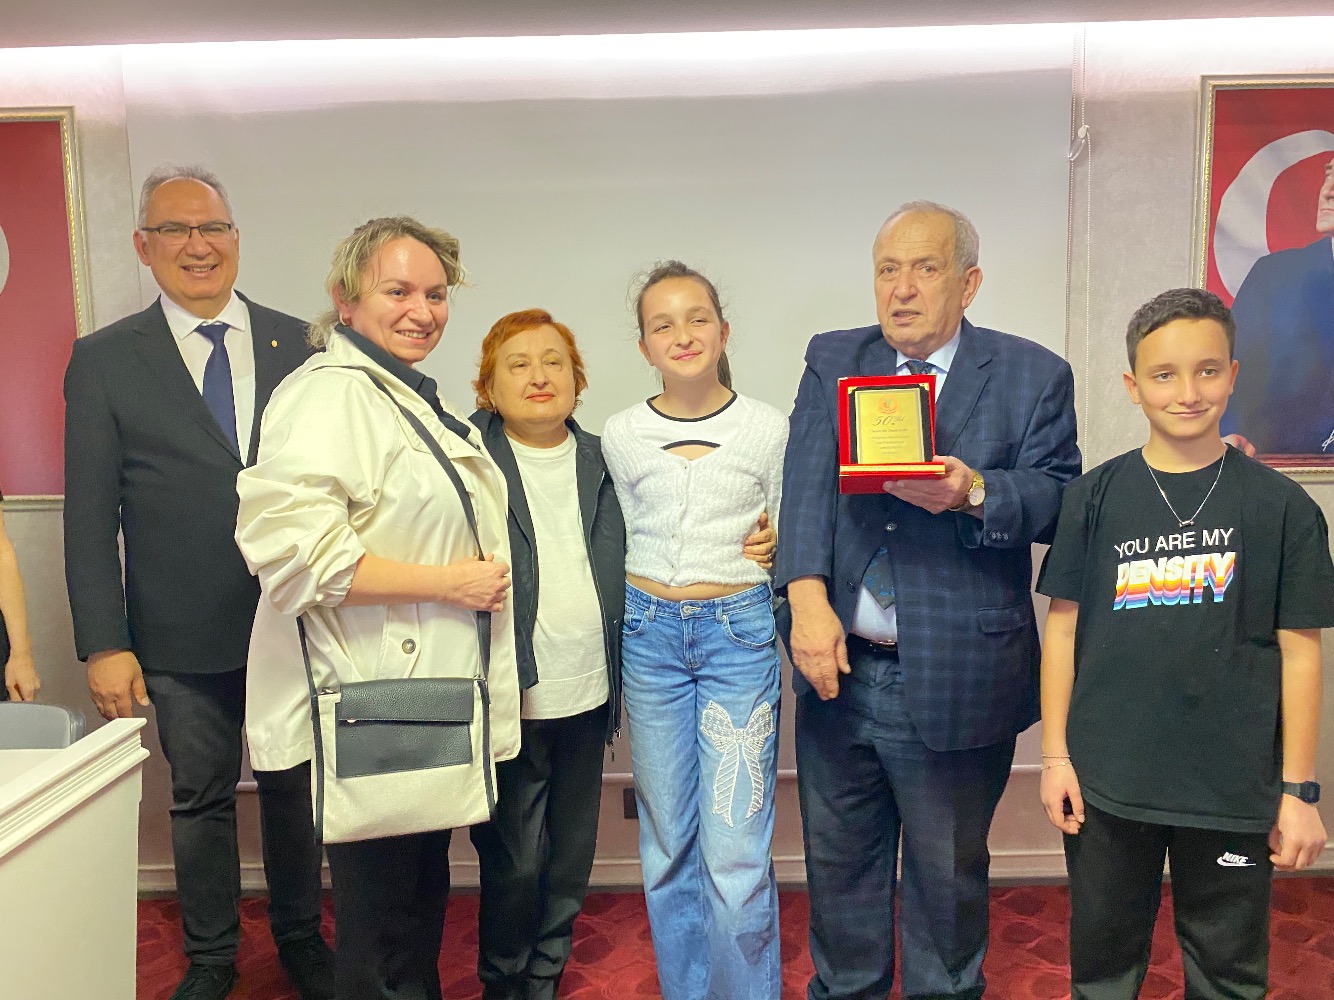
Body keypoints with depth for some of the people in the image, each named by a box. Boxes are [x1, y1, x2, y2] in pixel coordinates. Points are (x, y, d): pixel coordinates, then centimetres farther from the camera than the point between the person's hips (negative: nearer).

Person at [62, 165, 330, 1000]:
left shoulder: (300, 344, 1)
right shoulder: (104, 360, -1)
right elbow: (90, 515, -2)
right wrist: (104, 644, -7)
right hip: (183, 638, 0)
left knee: (294, 788, 16)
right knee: (201, 799, 15)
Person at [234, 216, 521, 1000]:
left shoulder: (415, 396, 16)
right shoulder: (330, 393, -16)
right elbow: (289, 545, -28)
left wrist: (480, 575, 17)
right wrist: (448, 583, -23)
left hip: (432, 700, 10)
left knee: (423, 901, 23)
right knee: (383, 937, 6)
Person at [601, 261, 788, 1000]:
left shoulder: (768, 429, -1)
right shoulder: (621, 436, 3)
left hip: (740, 632, -2)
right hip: (650, 632, 2)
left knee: (736, 850, -4)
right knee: (668, 843, 12)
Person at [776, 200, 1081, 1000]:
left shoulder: (1034, 377, -1)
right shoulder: (832, 361, 5)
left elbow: (1058, 500, -6)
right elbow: (807, 485, -7)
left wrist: (974, 492, -25)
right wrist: (809, 602, -19)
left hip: (956, 681, -2)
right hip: (839, 666, 3)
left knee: (948, 871, 16)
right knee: (839, 858, 20)